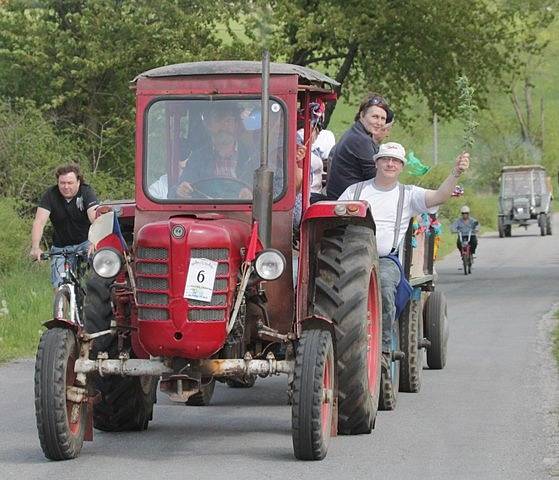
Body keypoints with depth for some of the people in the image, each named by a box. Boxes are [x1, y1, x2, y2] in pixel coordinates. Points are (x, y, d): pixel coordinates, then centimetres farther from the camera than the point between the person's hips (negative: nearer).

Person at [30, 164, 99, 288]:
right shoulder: (50, 195, -11)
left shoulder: (86, 192, -14)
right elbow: (39, 221, -21)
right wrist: (35, 248, -38)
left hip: (84, 243, -1)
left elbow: (95, 218, -29)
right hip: (60, 248, 1)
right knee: (59, 286, -12)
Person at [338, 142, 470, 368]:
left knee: (384, 282, -37)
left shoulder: (408, 194, 15)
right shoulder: (355, 191, 19)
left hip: (386, 259, 0)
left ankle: (382, 347, -28)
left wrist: (455, 174, -19)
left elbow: (438, 196, -2)